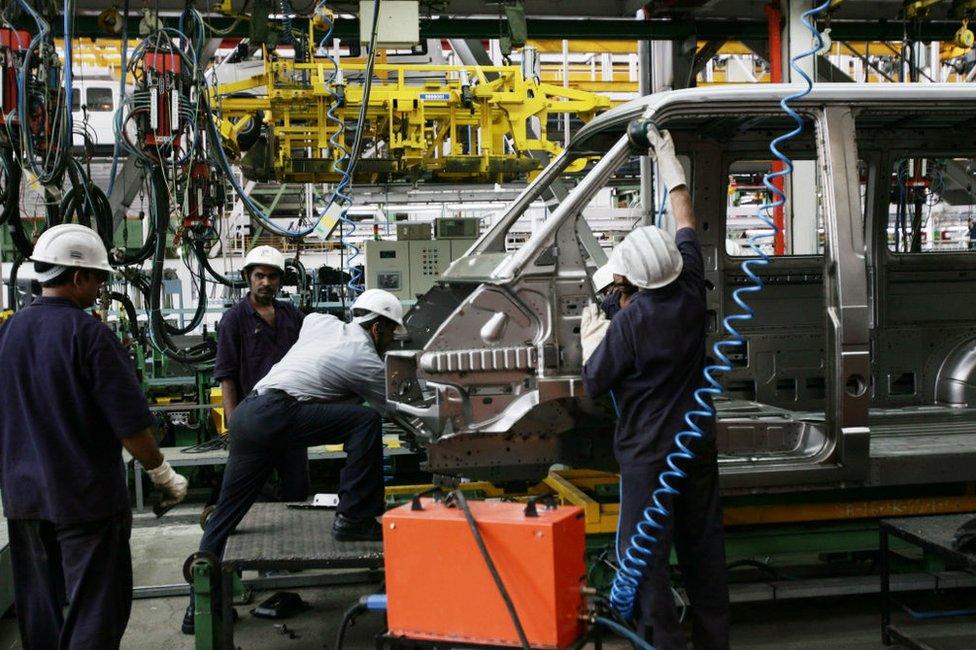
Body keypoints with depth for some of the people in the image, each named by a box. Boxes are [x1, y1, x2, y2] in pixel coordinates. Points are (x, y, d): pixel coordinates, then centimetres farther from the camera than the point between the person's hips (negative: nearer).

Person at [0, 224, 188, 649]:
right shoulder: (87, 333, -15)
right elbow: (131, 423, -16)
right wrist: (163, 475, -3)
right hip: (85, 497, -7)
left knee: (38, 614, 17)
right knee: (96, 613, 1)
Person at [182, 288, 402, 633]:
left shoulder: (319, 321, 19)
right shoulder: (366, 362, 0)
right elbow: (398, 410, 10)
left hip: (246, 415, 9)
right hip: (276, 415, -9)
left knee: (225, 514, 13)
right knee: (367, 422, -11)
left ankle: (199, 608, 20)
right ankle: (353, 520, -8)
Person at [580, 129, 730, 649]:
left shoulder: (628, 324, -22)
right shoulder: (691, 292, -6)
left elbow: (593, 385, -10)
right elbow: (684, 215, 9)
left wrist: (589, 338, 7)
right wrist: (666, 155, 19)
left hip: (649, 455, -6)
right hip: (699, 445, 7)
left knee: (644, 557, 3)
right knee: (702, 547, 17)